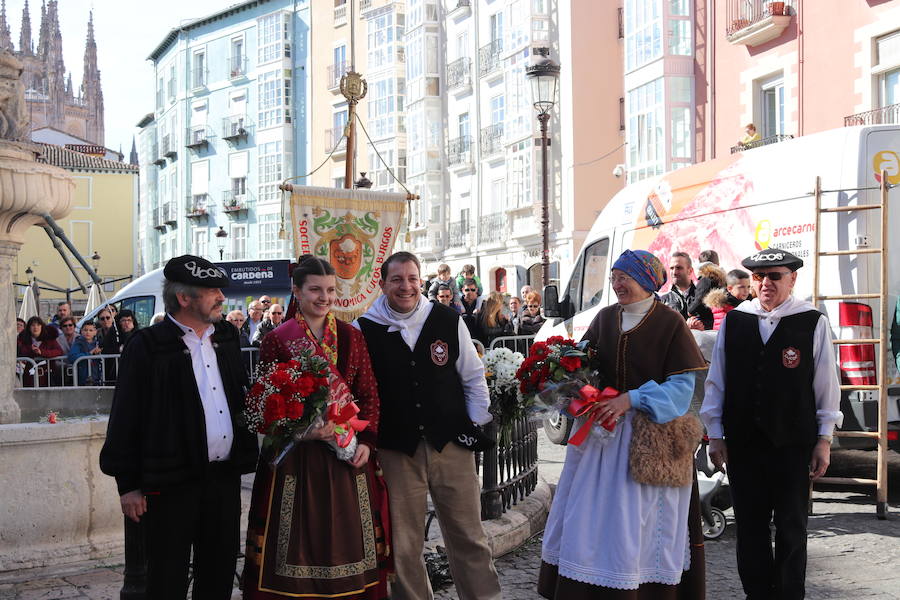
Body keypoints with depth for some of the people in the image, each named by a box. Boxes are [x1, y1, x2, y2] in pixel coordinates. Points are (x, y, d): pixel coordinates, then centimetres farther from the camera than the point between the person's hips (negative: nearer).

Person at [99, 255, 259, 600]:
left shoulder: (226, 337, 10)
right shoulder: (148, 345, -9)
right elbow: (125, 418, -8)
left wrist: (245, 455, 9)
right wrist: (128, 484, -9)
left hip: (225, 477, 6)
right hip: (171, 481, -6)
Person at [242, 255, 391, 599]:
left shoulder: (351, 337, 8)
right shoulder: (277, 341, -1)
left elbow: (369, 394, 7)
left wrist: (366, 441, -6)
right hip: (296, 455, -3)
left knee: (349, 539, 7)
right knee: (300, 541, 2)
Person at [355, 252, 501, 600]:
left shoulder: (449, 321, 2)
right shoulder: (364, 330, -2)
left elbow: (473, 379, 9)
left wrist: (479, 427, 5)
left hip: (451, 442, 1)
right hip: (396, 450, -1)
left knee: (469, 536, 8)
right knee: (403, 544, 8)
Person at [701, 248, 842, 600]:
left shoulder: (813, 322, -3)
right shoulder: (734, 321, 4)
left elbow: (826, 384, 0)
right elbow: (716, 381, 6)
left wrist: (824, 439, -1)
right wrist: (715, 435, 5)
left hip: (793, 443, -2)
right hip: (742, 441, 2)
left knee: (791, 528, 8)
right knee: (750, 525, 9)